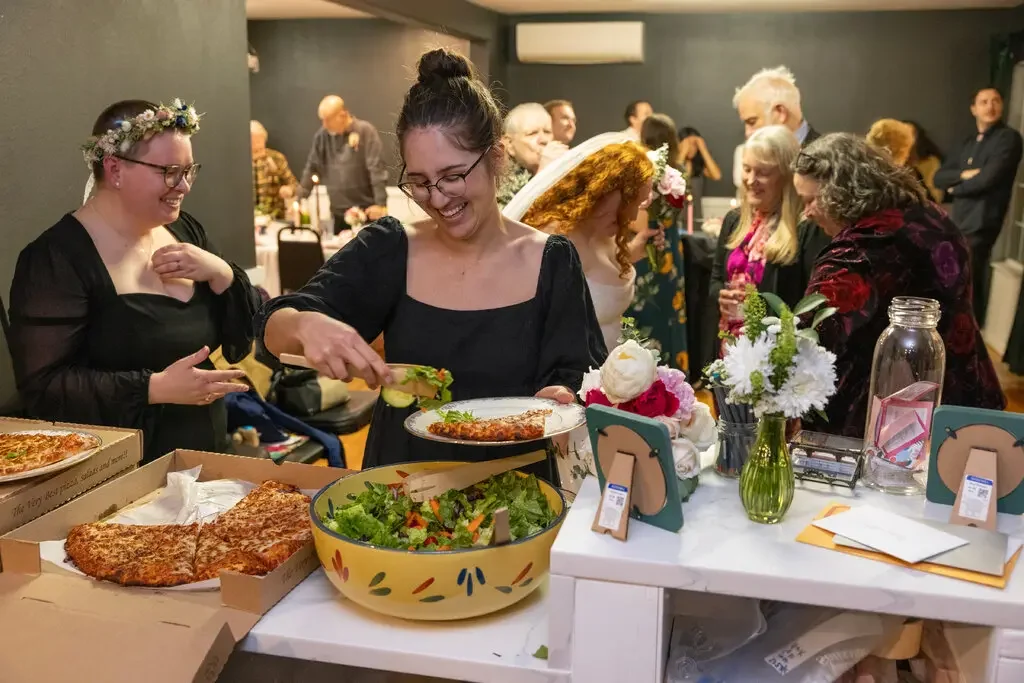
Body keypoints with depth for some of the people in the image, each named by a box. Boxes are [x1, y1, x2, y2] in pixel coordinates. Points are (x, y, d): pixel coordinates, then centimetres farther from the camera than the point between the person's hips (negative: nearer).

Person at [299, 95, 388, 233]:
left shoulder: (365, 131, -9)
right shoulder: (322, 136, 5)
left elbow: (377, 169, -13)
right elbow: (312, 169, 9)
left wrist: (380, 204, -17)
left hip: (366, 210, -4)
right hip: (338, 212, 4)